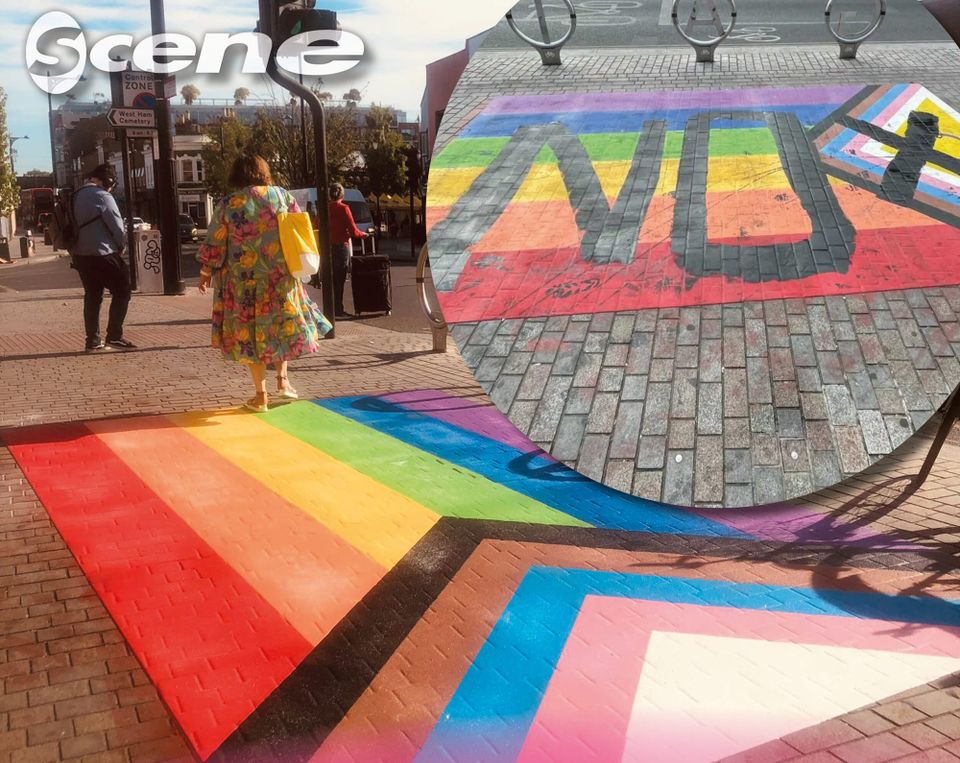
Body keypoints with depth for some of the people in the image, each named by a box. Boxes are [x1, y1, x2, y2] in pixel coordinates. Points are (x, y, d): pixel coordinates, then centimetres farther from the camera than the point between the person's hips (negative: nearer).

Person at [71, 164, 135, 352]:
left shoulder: (76, 197, 10)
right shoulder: (103, 197, -13)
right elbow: (117, 227, -12)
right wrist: (121, 246, 5)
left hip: (80, 255, 8)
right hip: (102, 254, -8)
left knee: (92, 296, 14)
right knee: (121, 292, 3)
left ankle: (93, 341, 14)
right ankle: (114, 336, -2)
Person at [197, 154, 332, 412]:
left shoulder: (227, 205, -3)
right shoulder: (280, 195, 1)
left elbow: (214, 245, -1)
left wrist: (206, 272, 12)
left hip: (244, 282, -1)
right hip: (280, 277, 1)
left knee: (251, 332, 8)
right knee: (282, 323, 21)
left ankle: (260, 395, 11)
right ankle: (282, 379, 12)